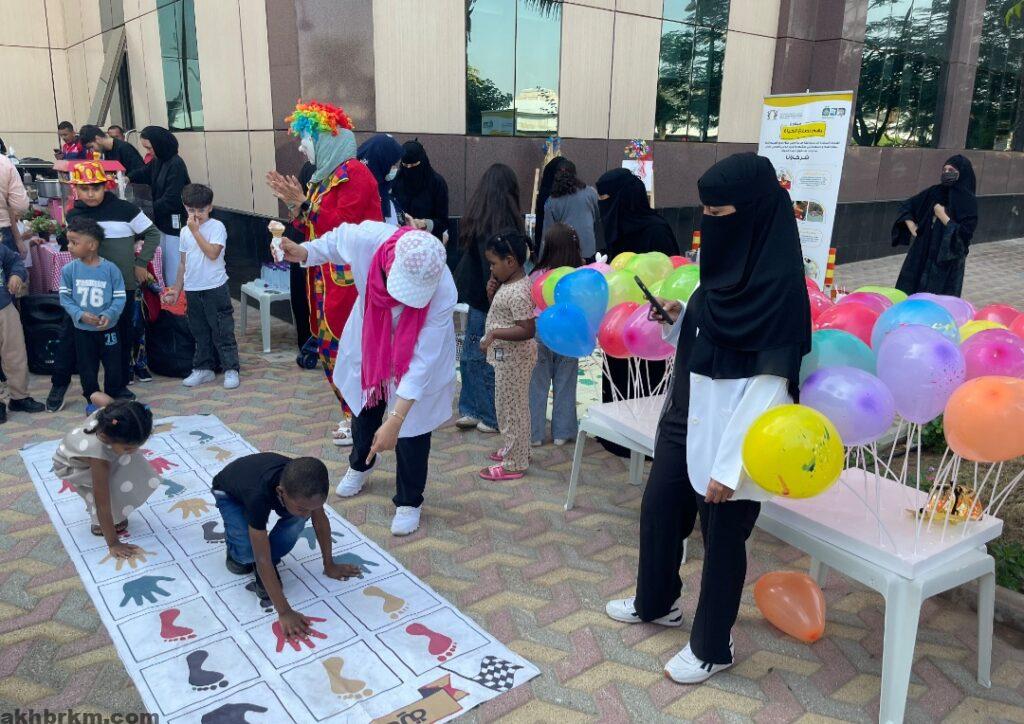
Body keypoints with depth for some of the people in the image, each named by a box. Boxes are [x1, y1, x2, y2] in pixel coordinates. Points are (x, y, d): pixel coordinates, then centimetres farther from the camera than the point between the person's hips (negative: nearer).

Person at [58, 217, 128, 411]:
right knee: (87, 368, 12)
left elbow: (119, 298, -9)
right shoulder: (69, 270, -6)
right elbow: (65, 297, -3)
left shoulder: (110, 269, -12)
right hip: (82, 329, 1)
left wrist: (109, 315, -25)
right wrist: (80, 314, -19)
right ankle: (92, 400, 29)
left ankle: (113, 398, 29)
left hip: (108, 328, -1)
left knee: (114, 367, 9)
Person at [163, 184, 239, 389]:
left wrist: (196, 231, -17)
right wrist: (177, 288, 15)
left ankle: (231, 369, 6)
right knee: (200, 332, 13)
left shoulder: (216, 227, -7)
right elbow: (184, 262, 16)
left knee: (222, 330, -1)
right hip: (192, 289, 6)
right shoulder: (185, 231, 11)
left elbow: (212, 253, -21)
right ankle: (204, 369, 23)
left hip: (215, 288, -6)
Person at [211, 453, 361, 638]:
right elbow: (262, 559, -41)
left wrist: (329, 565, -3)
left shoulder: (303, 483, -32)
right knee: (248, 550, -28)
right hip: (228, 493, -4)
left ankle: (266, 571, -1)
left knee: (296, 519, -25)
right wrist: (285, 612, -40)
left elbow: (320, 520, -12)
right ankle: (237, 552, 8)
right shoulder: (259, 496, -45)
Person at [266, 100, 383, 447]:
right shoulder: (325, 176, 15)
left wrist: (303, 203, -14)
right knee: (331, 347, 11)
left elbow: (341, 227, -19)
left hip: (349, 279, -9)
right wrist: (294, 203, 4)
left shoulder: (353, 174, -12)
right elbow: (313, 227, 16)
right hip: (328, 276, 9)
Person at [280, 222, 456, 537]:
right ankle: (361, 464, 57)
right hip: (370, 339, 4)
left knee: (412, 432, 3)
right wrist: (305, 253, -19)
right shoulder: (368, 238, -36)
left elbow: (423, 361, -39)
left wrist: (395, 420, -41)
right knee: (364, 407, 25)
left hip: (416, 353, -4)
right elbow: (338, 239, -8)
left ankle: (409, 501, 30)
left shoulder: (443, 293, -42)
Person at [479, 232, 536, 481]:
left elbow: (528, 330, -28)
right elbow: (502, 308, 17)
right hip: (507, 355, 10)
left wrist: (494, 333, -29)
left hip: (512, 357, -10)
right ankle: (516, 449, 37)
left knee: (511, 407, 2)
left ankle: (514, 464, 14)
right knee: (510, 405, 22)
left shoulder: (518, 292, -25)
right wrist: (492, 291, -1)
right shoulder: (510, 283, 5)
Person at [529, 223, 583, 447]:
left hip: (540, 338, -1)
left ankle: (534, 434, 16)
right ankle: (562, 432, 20)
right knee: (565, 386, 13)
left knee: (537, 386, 11)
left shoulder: (537, 276, -12)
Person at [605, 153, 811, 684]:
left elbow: (769, 384, -22)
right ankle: (656, 602, 44)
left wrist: (729, 466, -23)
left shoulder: (780, 284, -20)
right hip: (686, 419, 8)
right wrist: (677, 318, -5)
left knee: (722, 538, 8)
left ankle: (712, 647, 30)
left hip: (730, 435, -8)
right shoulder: (726, 267, 4)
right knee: (658, 510, 19)